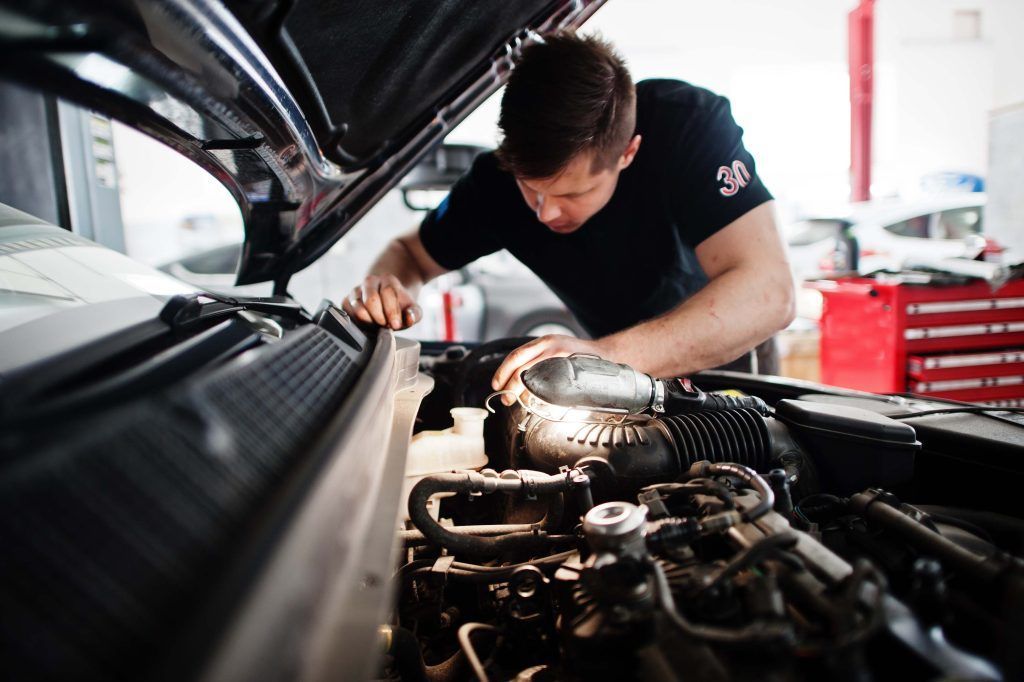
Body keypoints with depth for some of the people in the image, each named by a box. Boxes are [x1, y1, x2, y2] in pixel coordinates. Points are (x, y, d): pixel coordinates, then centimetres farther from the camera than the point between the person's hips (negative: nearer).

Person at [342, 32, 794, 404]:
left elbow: (769, 293, -43)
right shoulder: (500, 177, -22)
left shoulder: (692, 124, -32)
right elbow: (410, 253, -6)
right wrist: (387, 288, -33)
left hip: (730, 352, -1)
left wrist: (610, 356, -58)